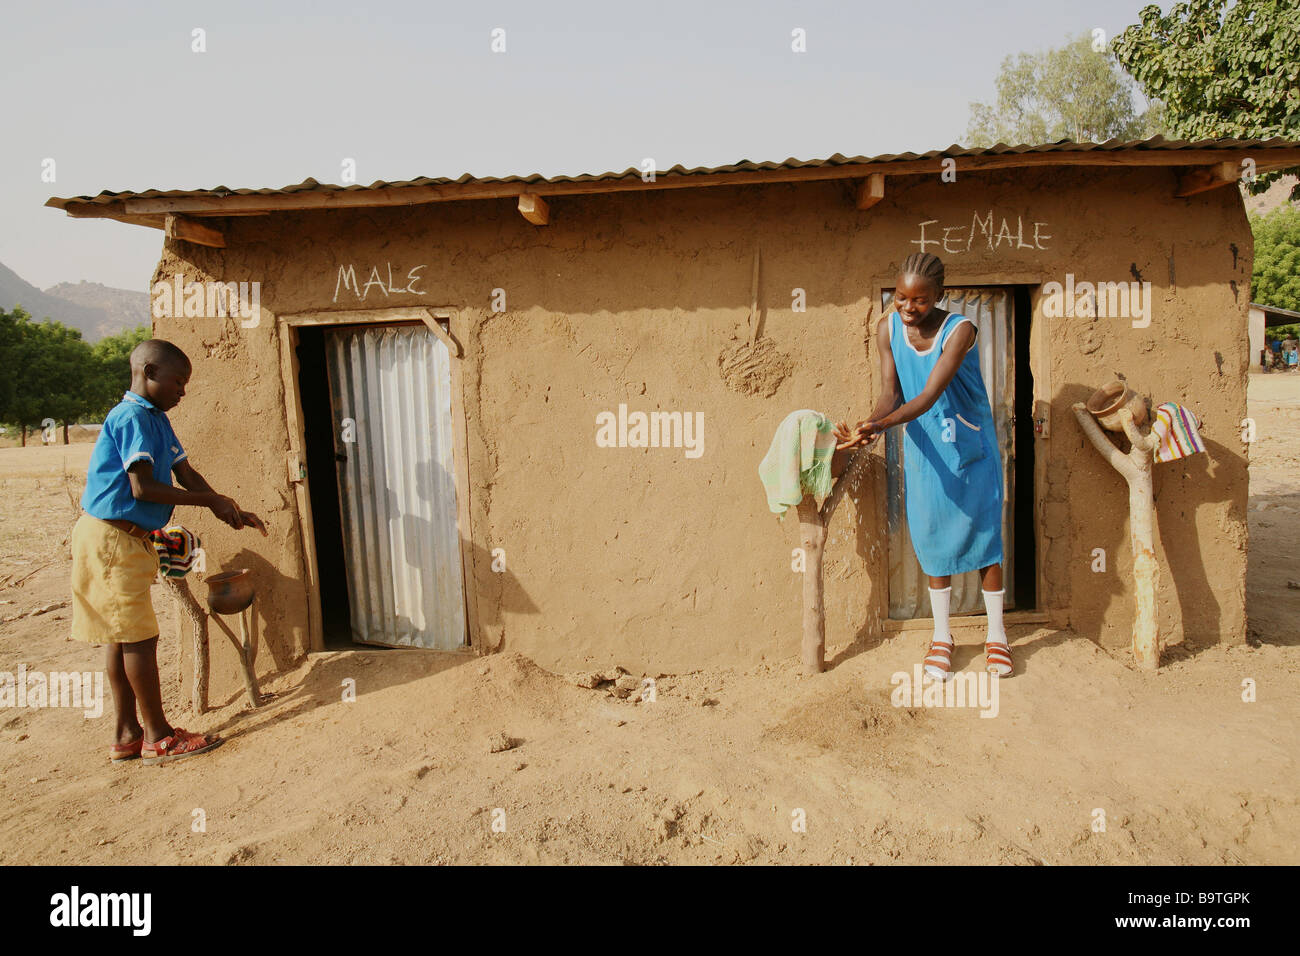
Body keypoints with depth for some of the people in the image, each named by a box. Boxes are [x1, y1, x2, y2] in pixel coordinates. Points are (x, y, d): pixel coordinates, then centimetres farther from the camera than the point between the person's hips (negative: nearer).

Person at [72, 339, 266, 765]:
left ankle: (127, 734, 21)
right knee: (139, 637, -4)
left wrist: (230, 513, 3)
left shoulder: (156, 419, 14)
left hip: (126, 539, 10)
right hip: (112, 538, -10)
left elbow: (186, 474, 13)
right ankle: (158, 736, 5)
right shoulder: (133, 417, -15)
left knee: (123, 637, 12)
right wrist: (211, 501, -17)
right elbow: (142, 487, -23)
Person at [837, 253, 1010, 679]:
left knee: (984, 536, 5)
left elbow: (928, 397, -31)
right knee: (934, 541, 10)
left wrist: (878, 425, -44)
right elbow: (891, 393, -10)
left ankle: (996, 635, 23)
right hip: (925, 452, 3)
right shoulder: (888, 329, -9)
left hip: (971, 449, -3)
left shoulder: (959, 330, -22)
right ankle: (941, 637, 25)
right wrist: (868, 429, -30)